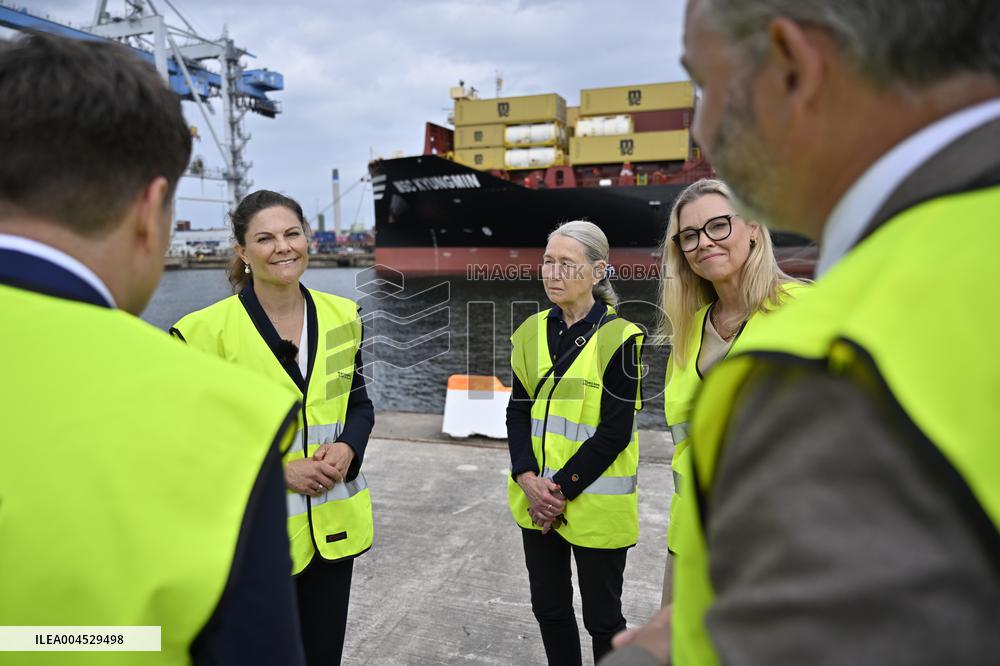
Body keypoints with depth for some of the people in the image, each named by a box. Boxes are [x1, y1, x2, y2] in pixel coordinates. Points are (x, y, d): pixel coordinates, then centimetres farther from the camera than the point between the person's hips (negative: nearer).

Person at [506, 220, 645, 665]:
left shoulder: (618, 338, -12)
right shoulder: (532, 331, 4)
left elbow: (616, 430, -15)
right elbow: (518, 411, 3)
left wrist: (562, 489, -16)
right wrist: (529, 480, -10)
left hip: (594, 505, -5)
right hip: (537, 500, 5)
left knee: (602, 617, 11)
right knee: (549, 608, 18)